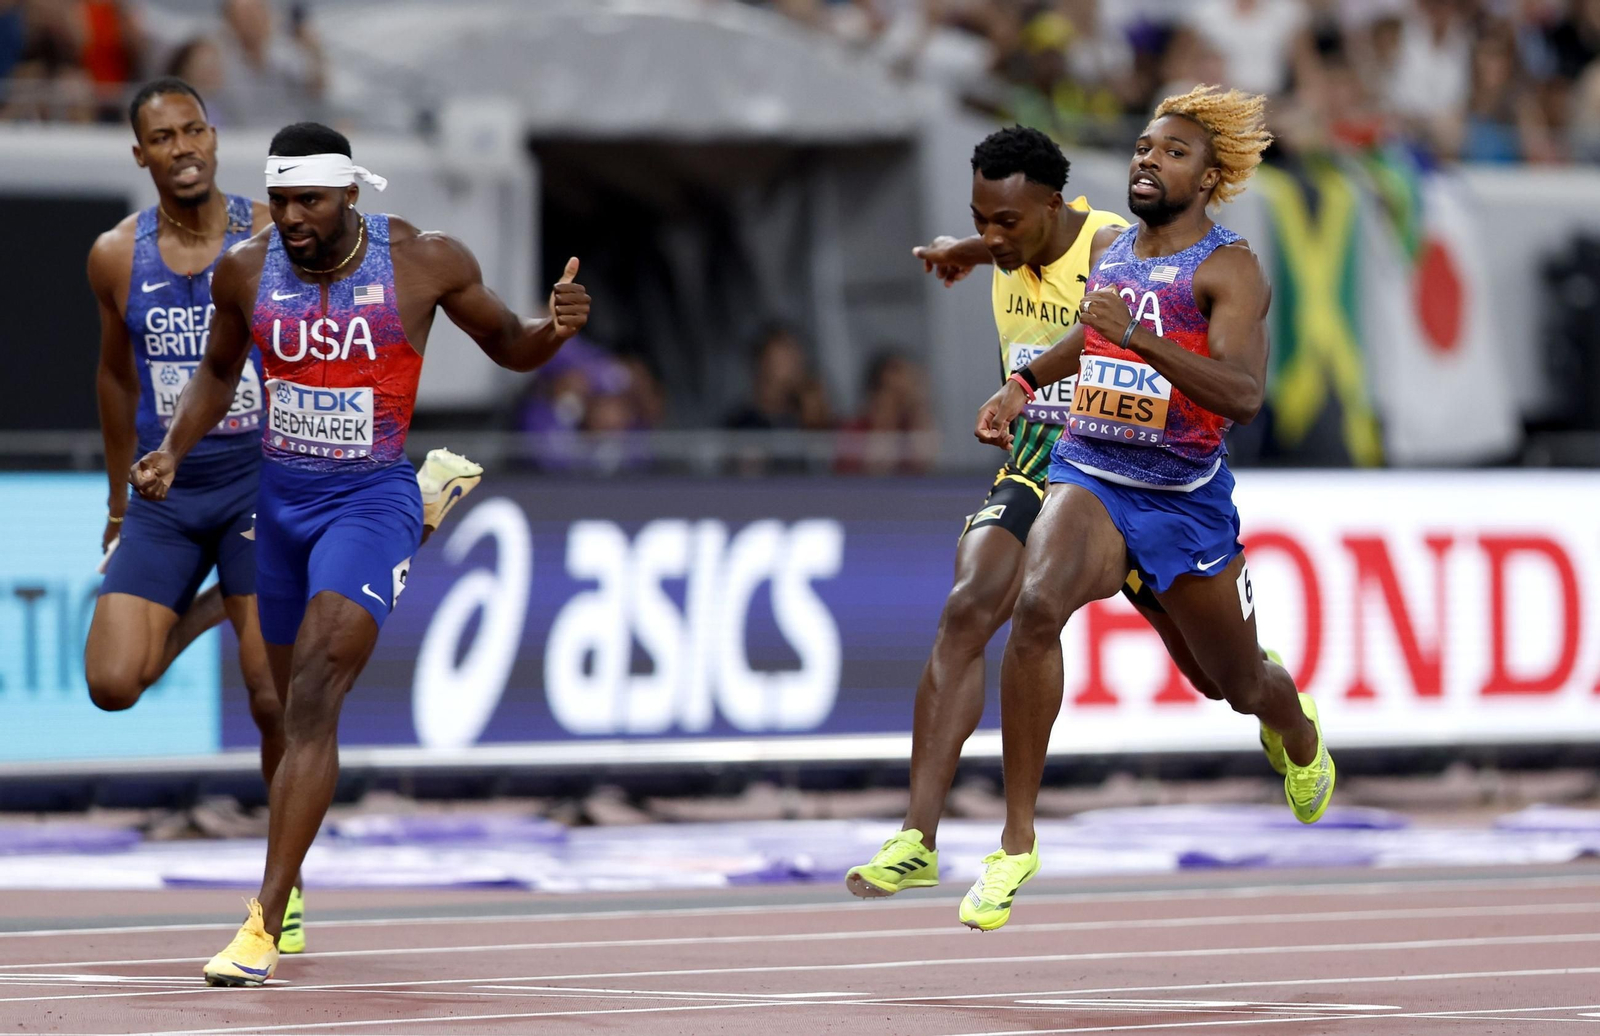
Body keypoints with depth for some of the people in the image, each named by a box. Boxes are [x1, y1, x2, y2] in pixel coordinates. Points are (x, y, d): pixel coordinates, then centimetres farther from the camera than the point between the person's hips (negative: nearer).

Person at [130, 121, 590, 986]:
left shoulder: (425, 262, -10)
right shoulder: (245, 272, -3)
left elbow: (508, 346, 6)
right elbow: (218, 371, 17)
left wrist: (556, 328, -16)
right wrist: (173, 451, 2)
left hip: (371, 499, -4)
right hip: (280, 498, 4)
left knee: (312, 703, -19)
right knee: (294, 709, 15)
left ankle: (263, 929, -25)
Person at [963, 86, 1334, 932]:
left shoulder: (1228, 269, -11)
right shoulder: (1113, 252, 8)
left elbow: (1242, 394, -25)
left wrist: (1137, 335, -33)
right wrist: (1025, 383, 28)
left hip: (1186, 499, -3)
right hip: (1088, 474, 3)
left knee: (1242, 685, 14)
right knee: (1037, 607, -29)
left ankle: (1296, 734, 57)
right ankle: (1016, 840, -26)